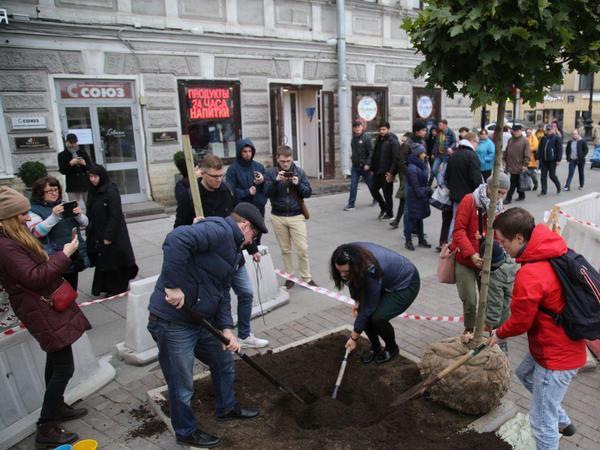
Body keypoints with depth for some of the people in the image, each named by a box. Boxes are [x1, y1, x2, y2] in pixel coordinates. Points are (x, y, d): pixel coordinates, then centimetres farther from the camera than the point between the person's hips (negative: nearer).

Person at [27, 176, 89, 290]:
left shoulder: (64, 205, 12)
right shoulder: (35, 210, -4)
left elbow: (85, 223, 11)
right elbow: (36, 232, -19)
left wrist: (79, 215, -11)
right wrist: (53, 216, -28)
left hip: (74, 256, 5)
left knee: (72, 291, 17)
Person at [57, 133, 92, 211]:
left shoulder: (83, 153, 15)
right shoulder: (62, 155, 7)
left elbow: (91, 167, 11)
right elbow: (62, 170, -2)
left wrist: (84, 164, -9)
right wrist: (70, 164, -16)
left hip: (86, 185, 3)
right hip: (73, 188, -3)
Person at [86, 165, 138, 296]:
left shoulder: (111, 192, -16)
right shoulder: (92, 192, 8)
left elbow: (115, 216, -19)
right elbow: (90, 214, 13)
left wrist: (109, 236, -21)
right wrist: (90, 232, 8)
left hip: (113, 235, -8)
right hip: (97, 234, 8)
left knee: (114, 261, 2)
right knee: (103, 261, 13)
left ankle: (117, 290, 16)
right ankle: (109, 288, 26)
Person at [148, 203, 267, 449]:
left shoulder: (232, 250, 14)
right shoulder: (220, 230, -19)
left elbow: (222, 292, 13)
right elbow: (176, 240, -35)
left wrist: (226, 329, 3)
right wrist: (174, 287, -31)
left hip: (201, 320, 10)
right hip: (173, 323, -10)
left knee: (224, 363, 25)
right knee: (182, 387, 10)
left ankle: (227, 407, 49)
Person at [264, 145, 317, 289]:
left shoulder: (299, 172, -1)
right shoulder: (271, 173, -1)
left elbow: (308, 192, -1)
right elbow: (266, 193, -9)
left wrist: (298, 184, -19)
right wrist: (276, 181, -24)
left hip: (297, 216, -1)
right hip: (278, 217, 1)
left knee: (302, 249, -1)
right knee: (285, 250, 12)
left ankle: (307, 278, 12)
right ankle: (289, 276, 25)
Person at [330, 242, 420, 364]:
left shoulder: (372, 271, -39)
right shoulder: (353, 254, -22)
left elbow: (368, 308, -26)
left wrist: (354, 337, -17)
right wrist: (357, 301, -9)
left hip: (405, 285, -7)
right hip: (387, 282, 7)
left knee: (378, 318, -22)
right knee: (361, 311, -9)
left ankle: (392, 348, 7)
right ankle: (375, 347, 13)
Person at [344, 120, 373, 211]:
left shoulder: (366, 138, -11)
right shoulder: (353, 138, 8)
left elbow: (371, 152, -15)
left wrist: (368, 164, -21)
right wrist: (353, 156, 9)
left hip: (364, 166, -5)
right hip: (355, 166, 5)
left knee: (370, 184, 12)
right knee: (353, 186, -1)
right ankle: (351, 205, 1)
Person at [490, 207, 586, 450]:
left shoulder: (530, 275, -30)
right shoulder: (556, 251, -4)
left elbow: (519, 322, -18)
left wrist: (499, 334, 2)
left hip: (556, 355, -10)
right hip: (564, 344, 10)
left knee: (541, 421, 5)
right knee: (525, 373, 33)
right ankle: (562, 421, 48)